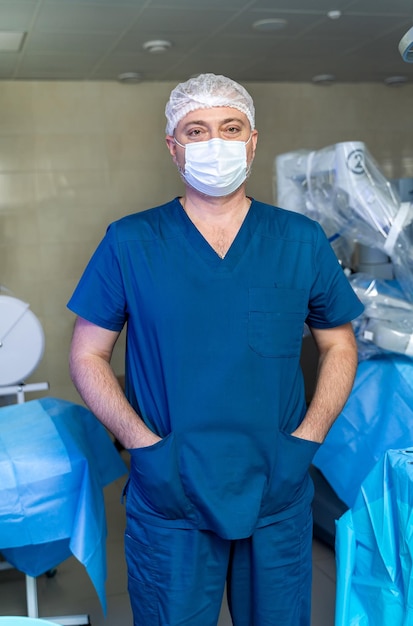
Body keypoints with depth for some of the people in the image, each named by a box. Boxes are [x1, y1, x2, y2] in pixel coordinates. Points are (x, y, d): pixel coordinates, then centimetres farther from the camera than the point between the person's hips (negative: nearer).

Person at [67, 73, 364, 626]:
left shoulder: (302, 241, 1)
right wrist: (144, 445, -12)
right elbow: (87, 357, 0)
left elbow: (339, 346, 8)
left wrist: (306, 440, -5)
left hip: (279, 497, 2)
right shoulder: (129, 243, -3)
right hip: (168, 498, -1)